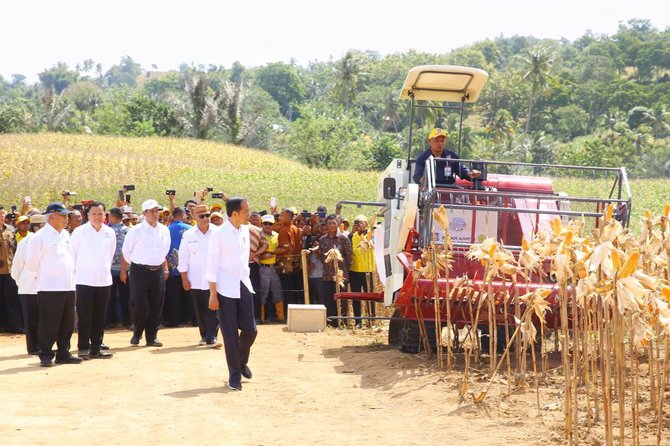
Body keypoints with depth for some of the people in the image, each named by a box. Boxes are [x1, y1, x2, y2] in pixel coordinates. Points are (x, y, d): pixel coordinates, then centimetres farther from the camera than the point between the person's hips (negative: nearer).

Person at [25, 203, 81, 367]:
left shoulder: (65, 235, 14)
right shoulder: (40, 237, -8)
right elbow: (31, 264, -6)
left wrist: (71, 276, 14)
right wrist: (44, 276, 1)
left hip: (68, 286, 7)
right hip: (49, 288, -7)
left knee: (67, 324, 9)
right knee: (48, 324, -4)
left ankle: (63, 354, 17)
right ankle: (46, 356, 3)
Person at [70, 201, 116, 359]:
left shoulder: (110, 233, 6)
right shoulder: (79, 231, -4)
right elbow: (71, 253, 2)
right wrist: (75, 271, 4)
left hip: (104, 280, 4)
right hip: (84, 280, -4)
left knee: (100, 316, 6)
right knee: (84, 316, -3)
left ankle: (96, 347, 13)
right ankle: (83, 348, 2)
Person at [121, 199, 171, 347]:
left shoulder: (164, 230, 9)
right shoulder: (136, 231, -5)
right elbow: (126, 252, 0)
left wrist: (165, 269, 14)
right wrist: (123, 272, 0)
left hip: (157, 271, 4)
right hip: (140, 270, -4)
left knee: (156, 305, 4)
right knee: (140, 304, -5)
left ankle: (151, 336, 13)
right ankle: (137, 334, 14)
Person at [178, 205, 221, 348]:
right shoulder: (188, 235, 3)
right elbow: (183, 258, 5)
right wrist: (184, 279, 2)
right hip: (195, 281, 2)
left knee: (213, 310, -9)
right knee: (200, 311, 10)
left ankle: (211, 337, -10)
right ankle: (204, 335, 23)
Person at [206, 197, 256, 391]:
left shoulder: (245, 231, 7)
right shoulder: (219, 234, -11)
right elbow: (212, 266, -10)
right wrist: (213, 294, -12)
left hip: (243, 286, 5)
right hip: (226, 289, -5)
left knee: (250, 329, 2)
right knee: (230, 333, 0)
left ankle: (242, 362, 28)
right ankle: (234, 374, 10)